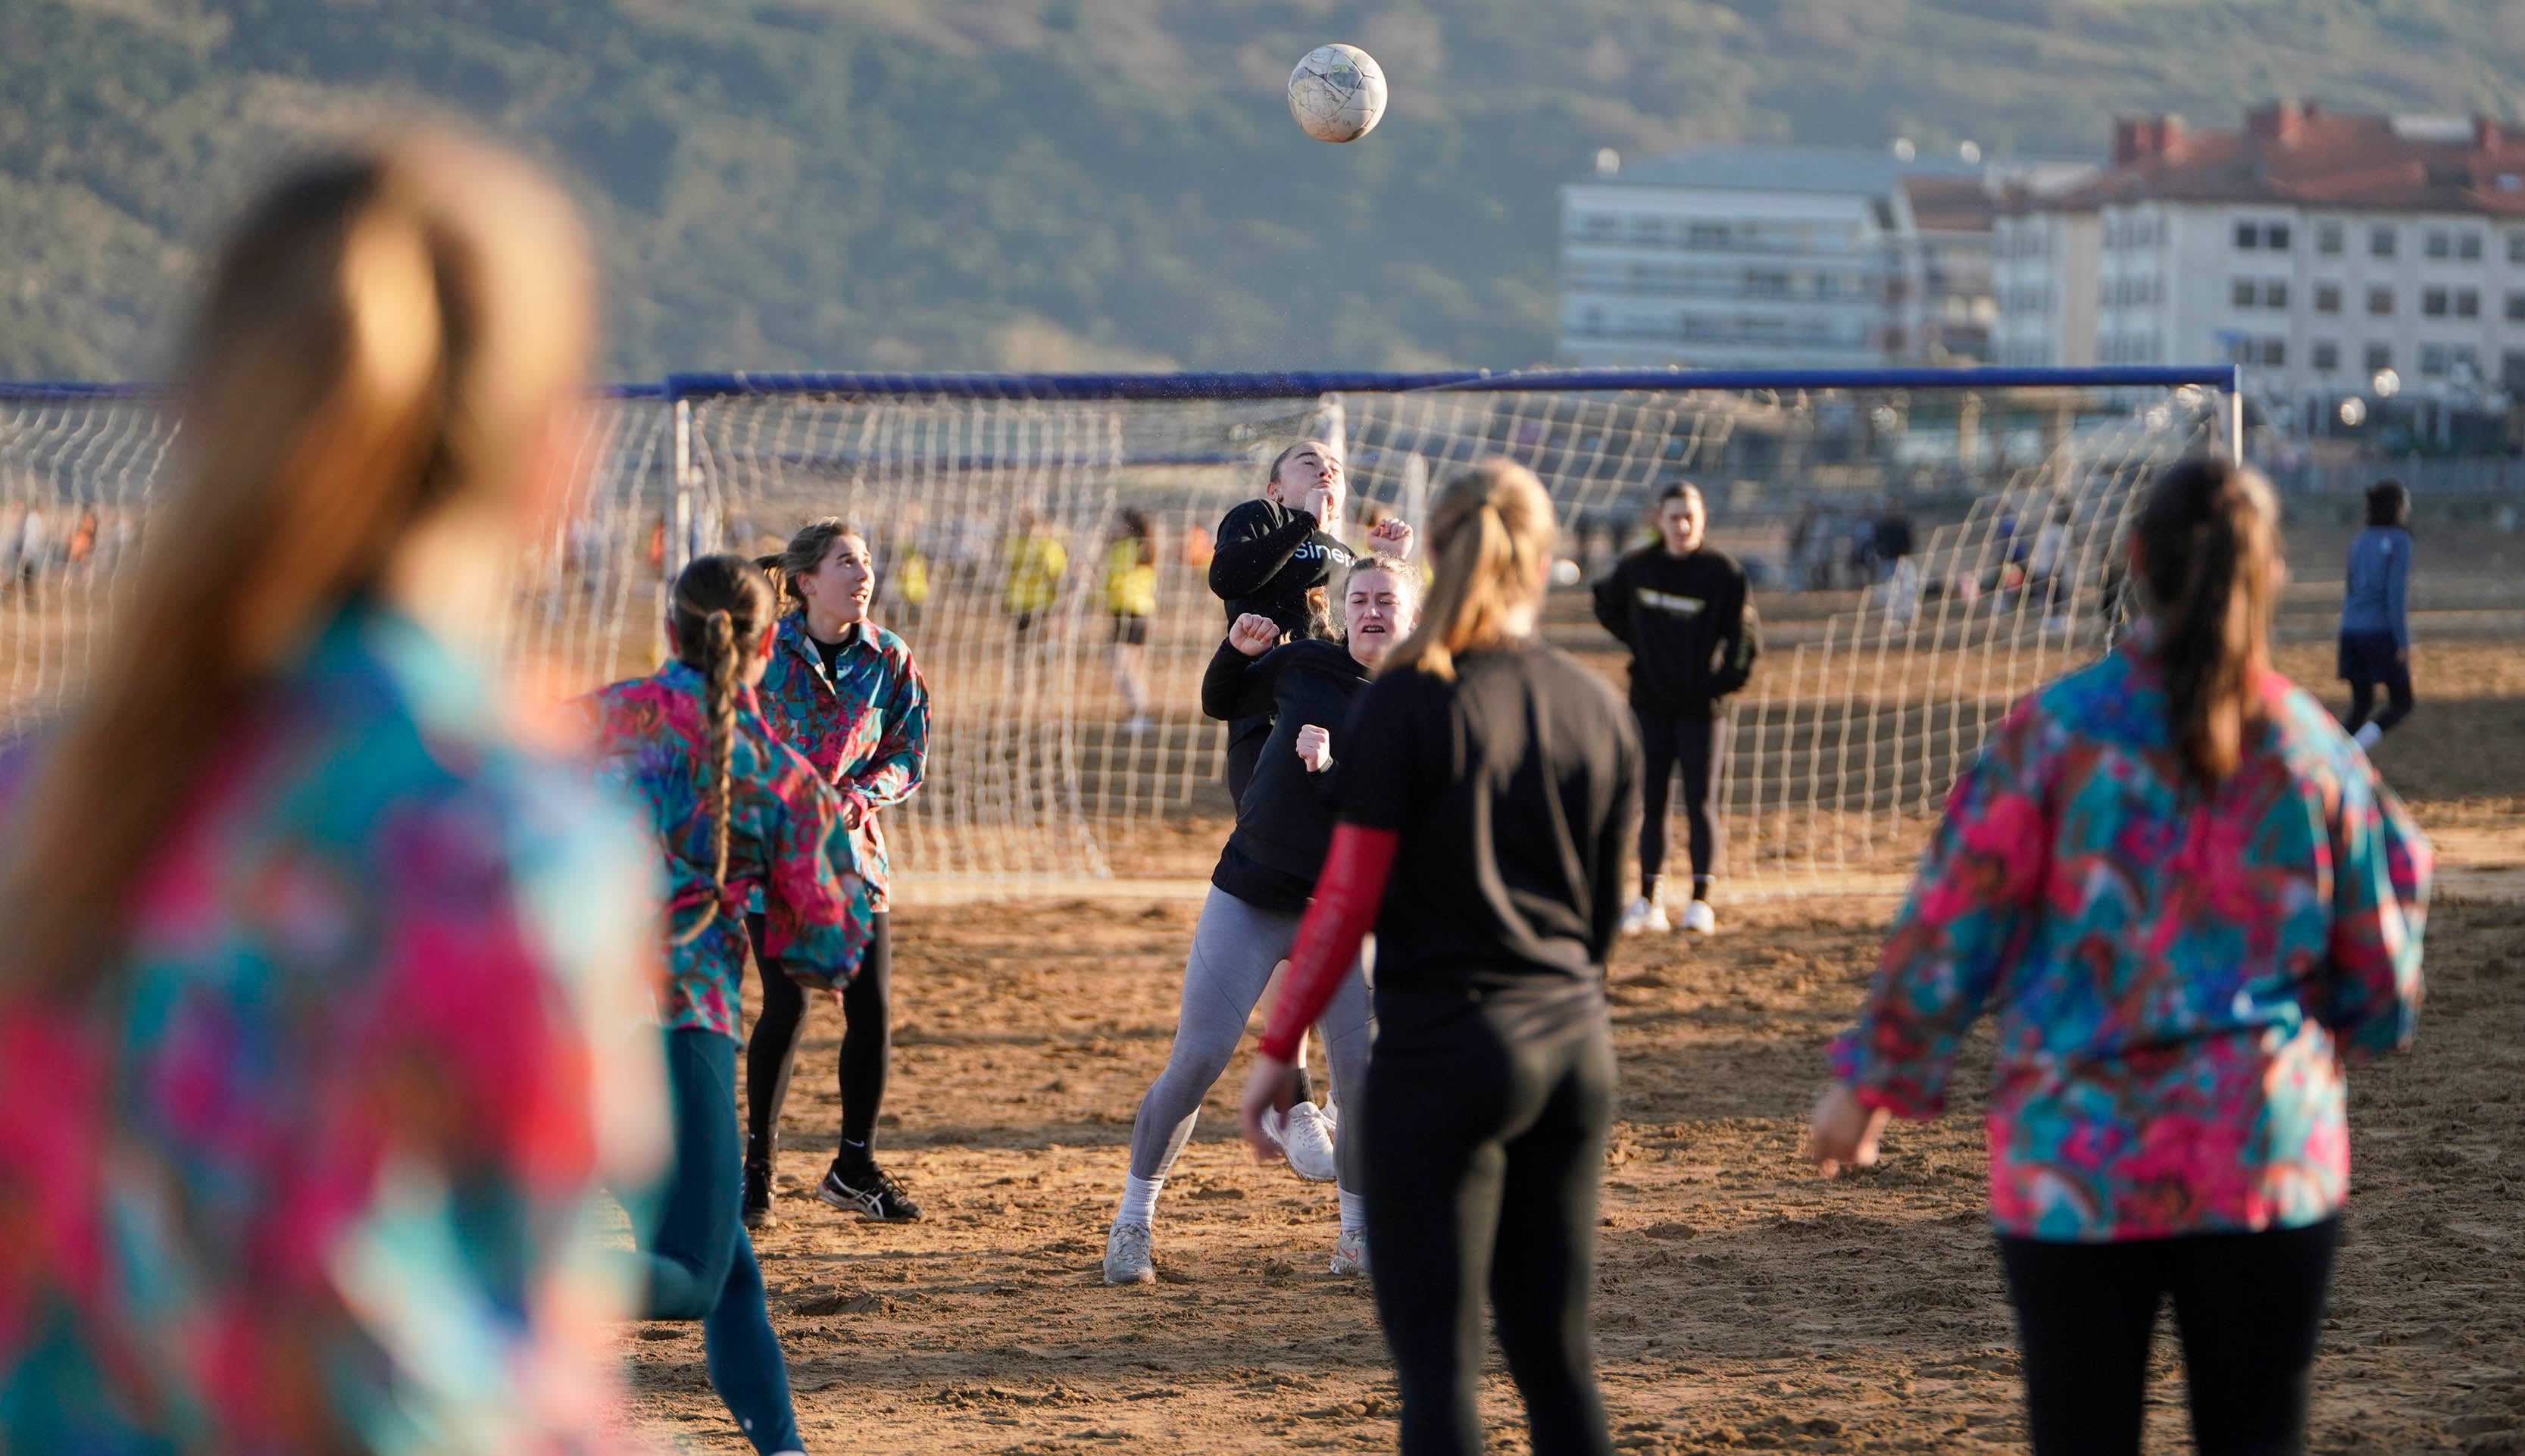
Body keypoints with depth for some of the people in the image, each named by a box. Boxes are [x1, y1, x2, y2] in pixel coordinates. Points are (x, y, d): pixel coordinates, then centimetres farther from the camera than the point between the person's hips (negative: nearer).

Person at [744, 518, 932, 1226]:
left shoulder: (890, 661, 2)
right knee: (786, 1006, -11)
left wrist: (855, 797, -14)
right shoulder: (762, 650, -6)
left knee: (872, 1010, 0)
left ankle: (854, 1168, 17)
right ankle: (756, 1167, 4)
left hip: (852, 848, 3)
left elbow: (908, 757, 5)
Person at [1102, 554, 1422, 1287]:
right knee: (1196, 1061, -6)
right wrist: (1238, 649, 0)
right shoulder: (1302, 664, 2)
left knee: (1364, 1077, -7)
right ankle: (1133, 1218, 7)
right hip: (1249, 898, 0)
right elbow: (1219, 703, 19)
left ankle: (1358, 1236, 14)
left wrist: (1333, 761, -29)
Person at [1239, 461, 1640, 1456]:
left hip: (1443, 1049, -5)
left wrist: (1278, 1048, -2)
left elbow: (1348, 898, -9)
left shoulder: (1409, 703, -9)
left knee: (1436, 1356, -3)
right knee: (1556, 1351, 11)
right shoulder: (1597, 709, 6)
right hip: (1574, 1050, 5)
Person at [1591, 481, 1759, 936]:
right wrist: (1637, 642, 10)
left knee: (1699, 802, -1)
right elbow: (1606, 603, 21)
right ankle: (1650, 898, 11)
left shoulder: (1723, 571, -8)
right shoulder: (1637, 568, 2)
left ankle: (1701, 899, 5)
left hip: (1701, 706, -3)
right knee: (1651, 801, 6)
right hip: (1649, 702, 3)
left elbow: (1746, 638, -6)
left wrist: (1724, 681, -12)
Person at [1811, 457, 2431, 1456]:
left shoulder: (2058, 730, -6)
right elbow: (2379, 995, 6)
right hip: (2268, 1158, 1)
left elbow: (1948, 926, -3)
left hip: (2078, 1159, -1)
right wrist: (2396, 865, 25)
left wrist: (1873, 1077, 9)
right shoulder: (2314, 750, 0)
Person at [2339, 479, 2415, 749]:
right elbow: (2396, 594, -15)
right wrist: (2403, 643, -14)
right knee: (2402, 704, 6)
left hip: (2351, 630, 6)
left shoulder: (2360, 542, 12)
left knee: (2361, 706, 14)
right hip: (2381, 633, -6)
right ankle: (2358, 746, -19)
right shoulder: (2399, 542, -8)